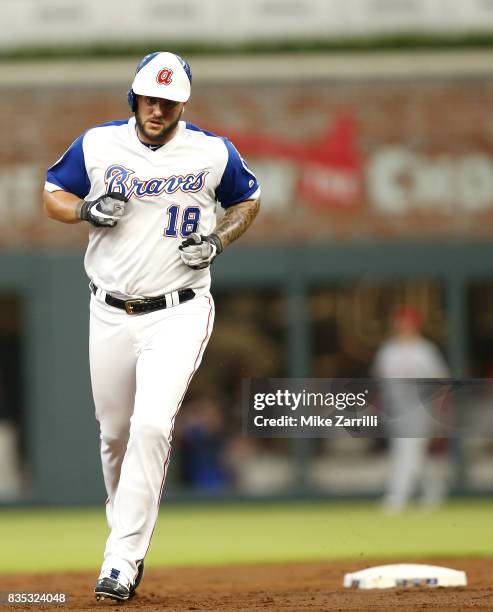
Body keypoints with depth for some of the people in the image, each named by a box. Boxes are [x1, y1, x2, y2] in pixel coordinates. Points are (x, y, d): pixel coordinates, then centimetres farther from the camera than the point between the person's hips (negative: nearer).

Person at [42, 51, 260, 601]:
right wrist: (88, 210, -12)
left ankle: (122, 562, -17)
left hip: (179, 313, -3)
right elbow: (53, 195, 10)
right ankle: (125, 523, 37)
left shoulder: (212, 153, -3)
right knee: (114, 433, 10)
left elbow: (248, 199, 14)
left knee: (151, 426, -18)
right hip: (110, 315, 3)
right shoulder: (97, 145, -1)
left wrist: (218, 241, -5)